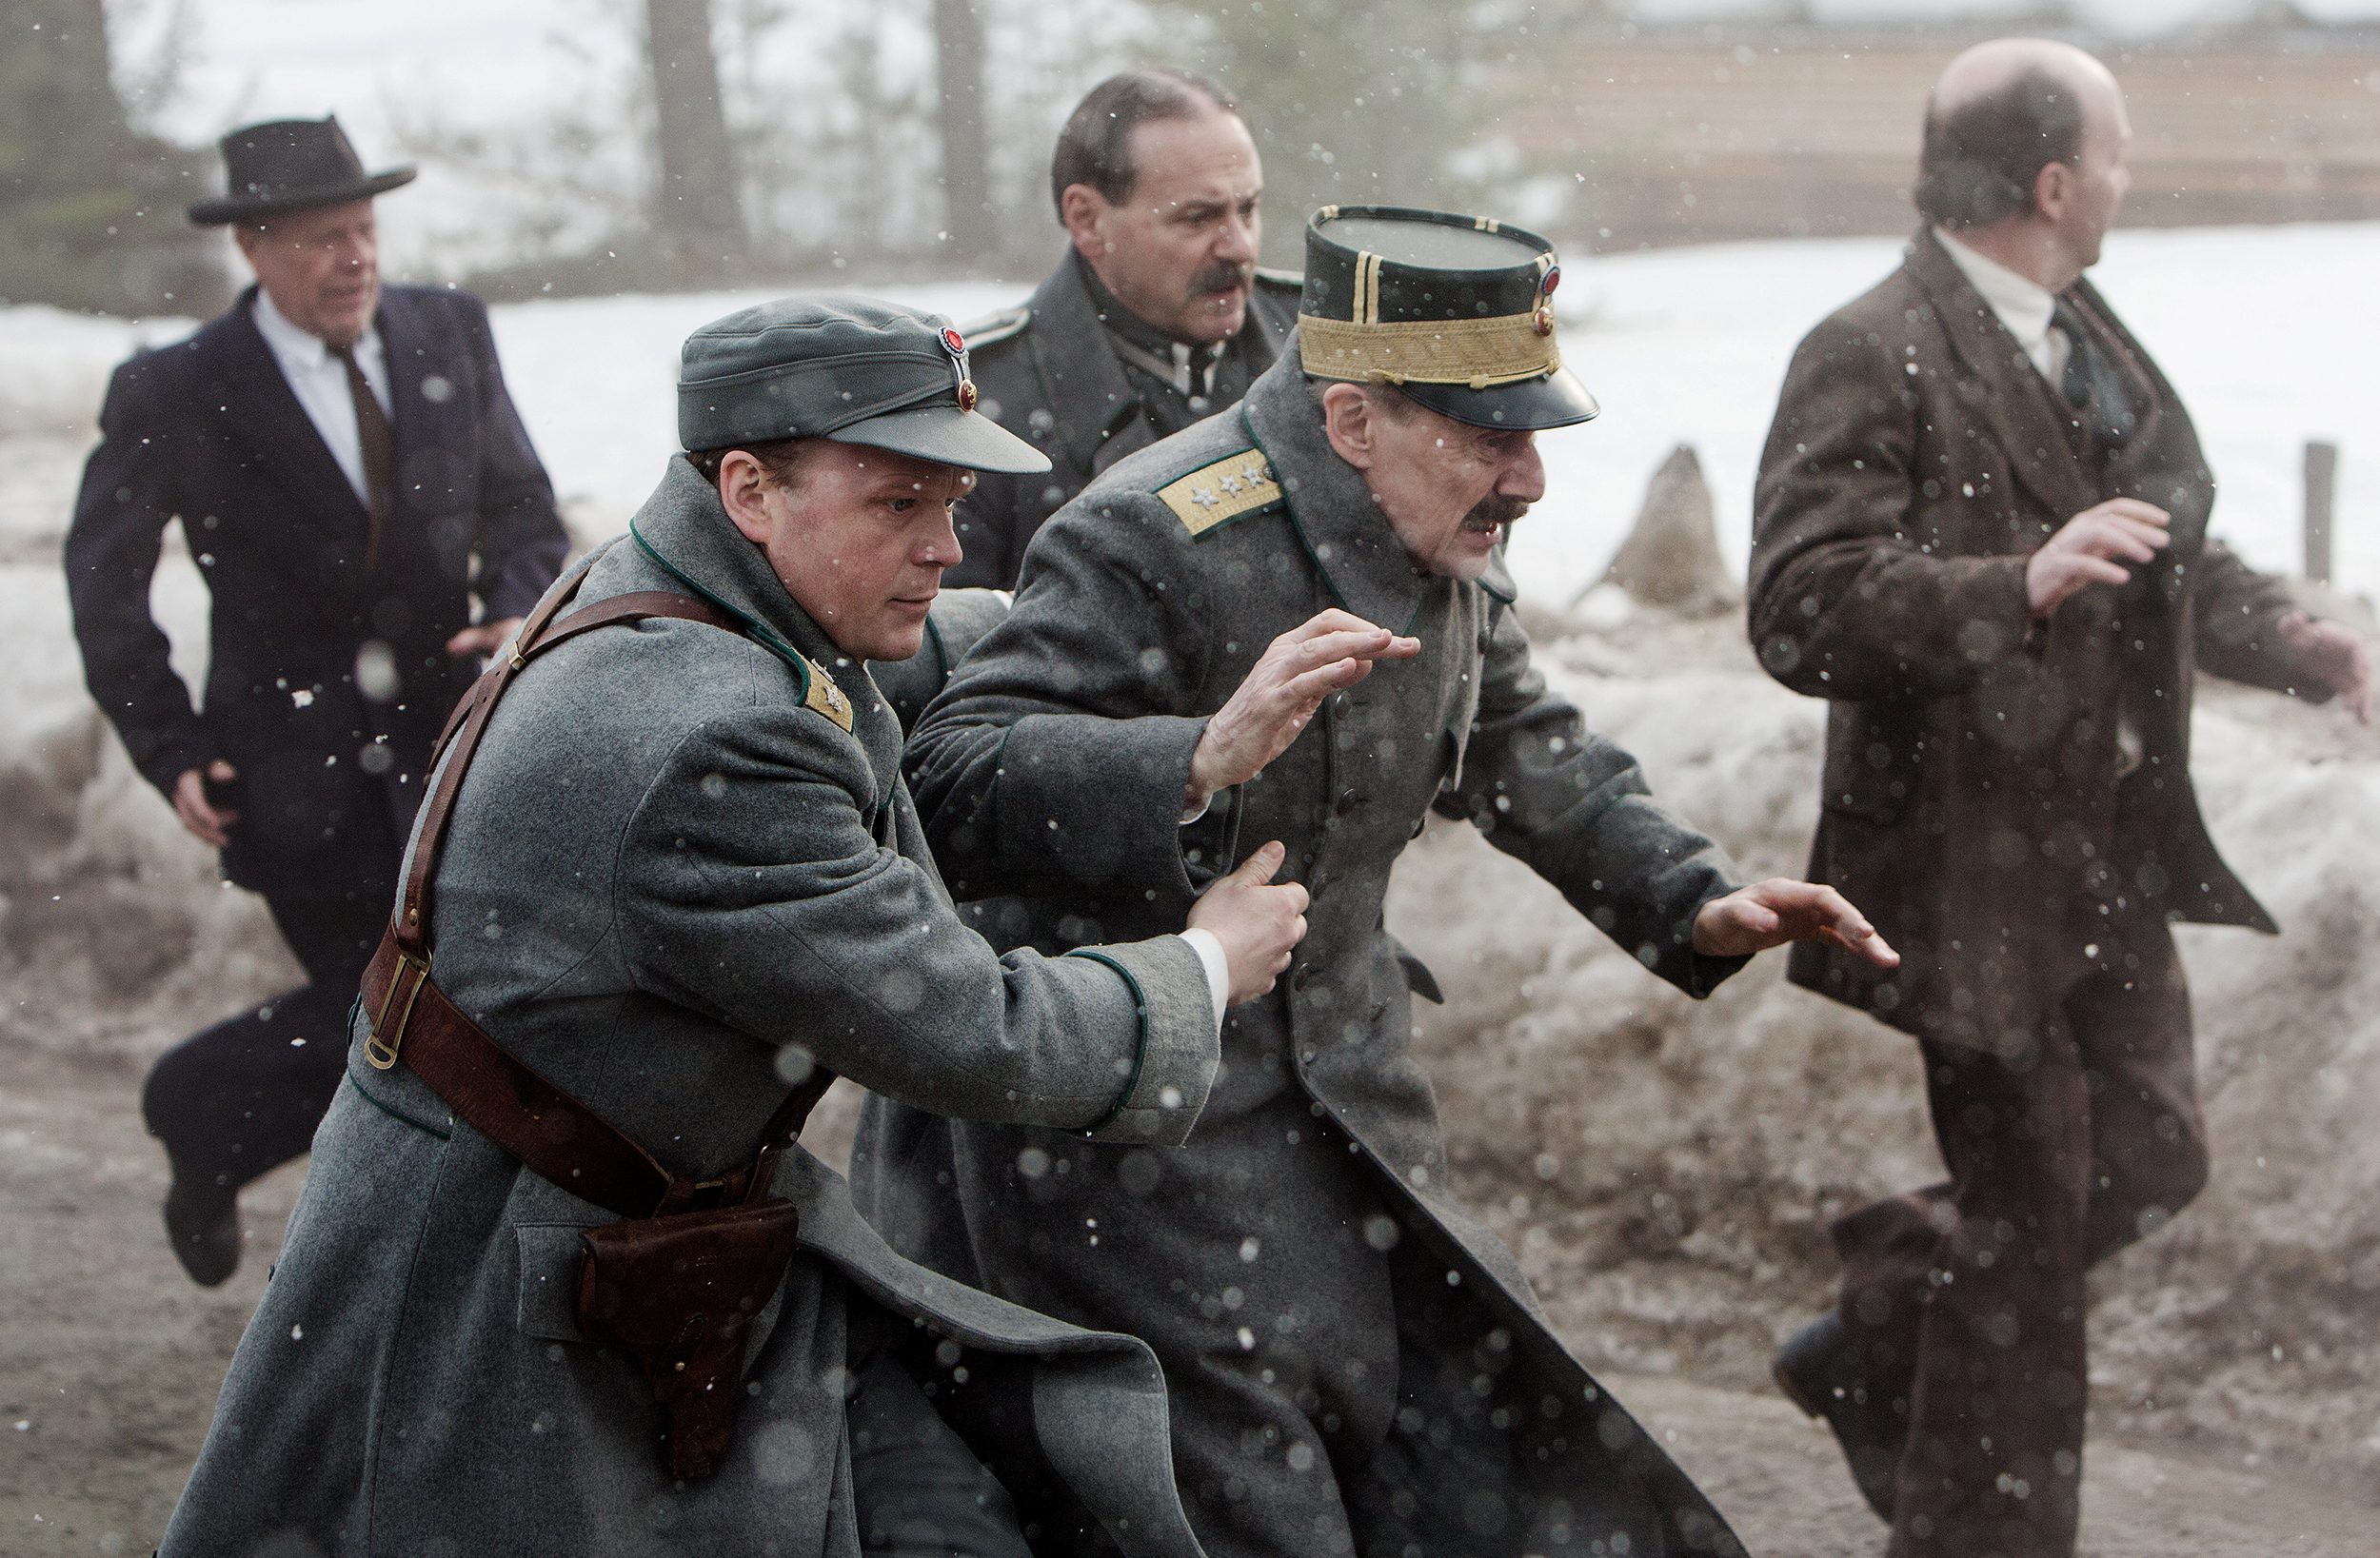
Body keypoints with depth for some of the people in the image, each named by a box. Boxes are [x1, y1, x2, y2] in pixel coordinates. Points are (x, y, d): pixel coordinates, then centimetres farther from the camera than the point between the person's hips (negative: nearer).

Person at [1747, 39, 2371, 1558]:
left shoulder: (2093, 338, 11)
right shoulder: (1871, 361, -18)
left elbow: (2176, 552, 20)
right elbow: (1803, 613, -26)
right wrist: (2023, 586, -37)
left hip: (2114, 857, 8)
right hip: (1979, 870, -8)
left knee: (2150, 1159, 13)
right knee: (2028, 1223, 3)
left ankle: (1875, 1345, 32)